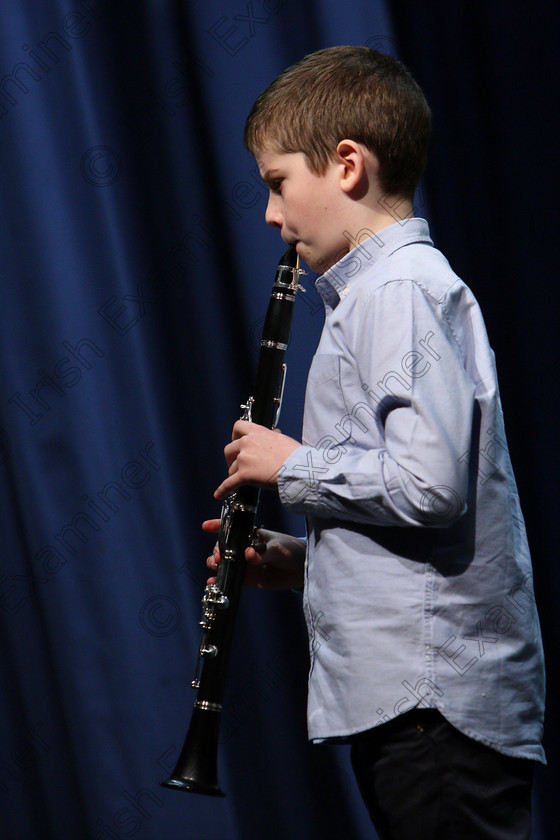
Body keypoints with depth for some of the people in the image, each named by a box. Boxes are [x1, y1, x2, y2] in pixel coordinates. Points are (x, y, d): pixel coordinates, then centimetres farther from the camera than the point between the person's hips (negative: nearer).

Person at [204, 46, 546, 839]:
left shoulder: (400, 292, -12)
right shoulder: (383, 290, 21)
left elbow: (428, 482, -24)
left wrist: (293, 465, -10)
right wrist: (301, 561, 14)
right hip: (406, 697, 10)